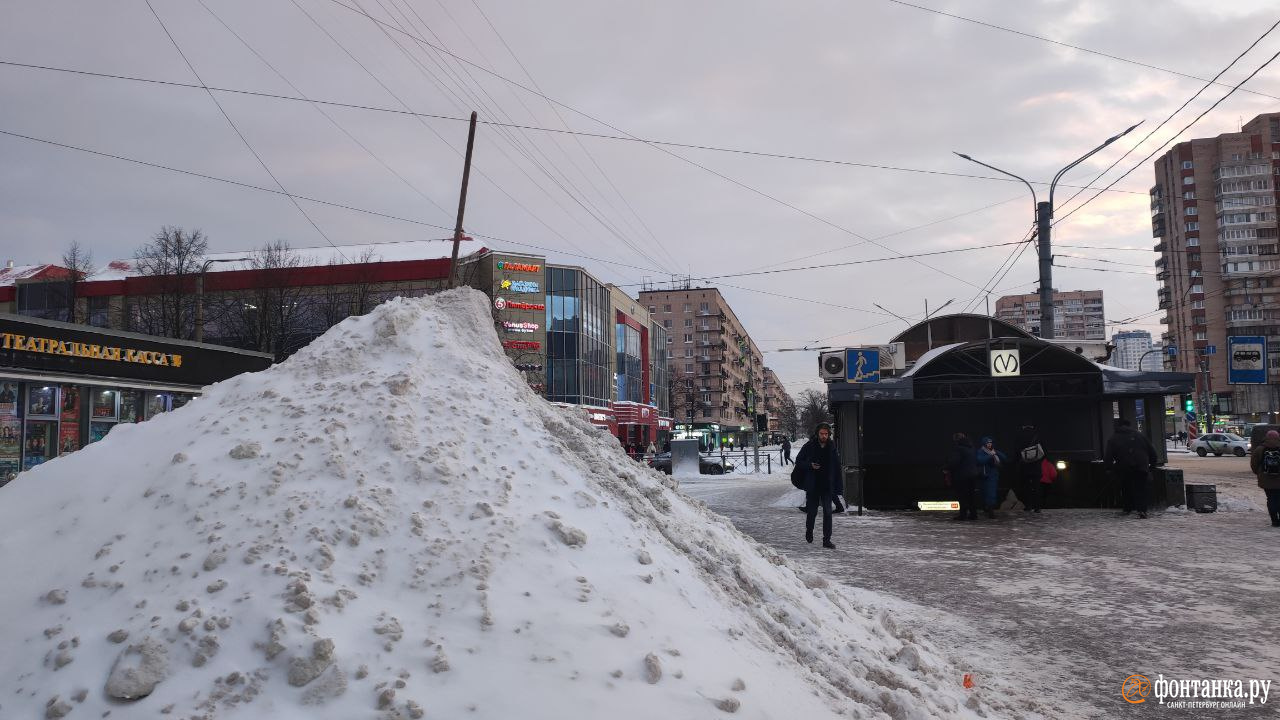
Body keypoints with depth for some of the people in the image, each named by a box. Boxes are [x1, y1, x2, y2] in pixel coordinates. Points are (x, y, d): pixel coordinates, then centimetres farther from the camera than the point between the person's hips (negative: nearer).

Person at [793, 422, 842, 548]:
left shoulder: (832, 448, 0)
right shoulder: (809, 447, -5)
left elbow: (837, 468, 3)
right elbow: (798, 461, 3)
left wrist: (837, 487, -2)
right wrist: (810, 466, -16)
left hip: (827, 486, 1)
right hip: (812, 486, -1)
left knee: (827, 513, -4)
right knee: (812, 511, 10)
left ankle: (827, 540, 1)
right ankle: (809, 531, 37)